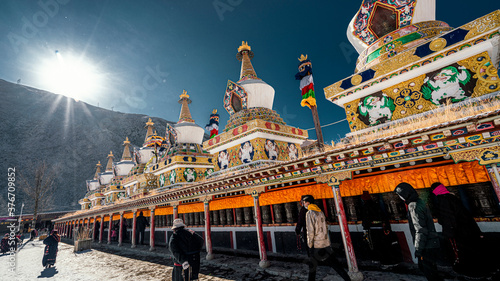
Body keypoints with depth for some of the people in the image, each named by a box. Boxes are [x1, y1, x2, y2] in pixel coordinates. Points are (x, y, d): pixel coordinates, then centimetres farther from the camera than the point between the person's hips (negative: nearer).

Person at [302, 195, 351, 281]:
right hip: (326, 244, 7)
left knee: (312, 266, 8)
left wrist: (310, 245, -9)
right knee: (335, 264, 14)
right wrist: (329, 242, 20)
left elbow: (310, 230, -18)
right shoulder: (320, 211, 10)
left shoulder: (309, 213, -14)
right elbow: (325, 228, 14)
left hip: (317, 246, -7)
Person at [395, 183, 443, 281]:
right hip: (430, 244, 10)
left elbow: (420, 230, -25)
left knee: (430, 271, 1)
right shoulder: (419, 202, 9)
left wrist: (418, 249, -19)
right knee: (422, 266, 22)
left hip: (428, 246, -10)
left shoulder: (414, 206, -23)